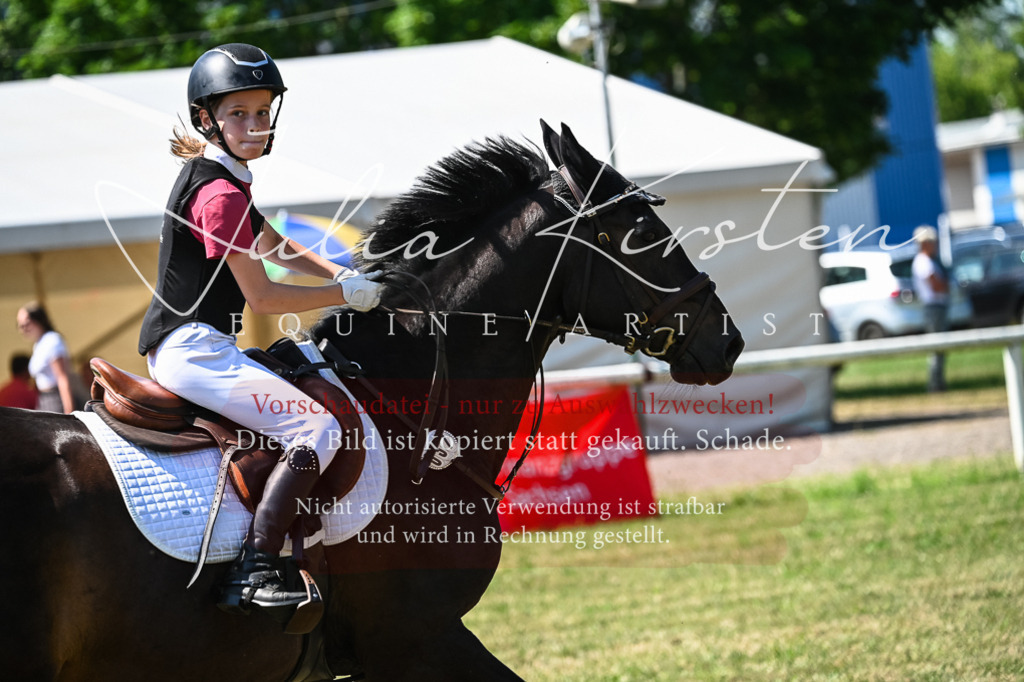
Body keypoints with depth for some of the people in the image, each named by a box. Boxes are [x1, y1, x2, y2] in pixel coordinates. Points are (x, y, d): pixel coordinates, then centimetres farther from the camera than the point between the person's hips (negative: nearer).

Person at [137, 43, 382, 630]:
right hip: (194, 348, -11)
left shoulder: (221, 180, 16)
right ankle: (255, 572, -29)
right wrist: (345, 294, -7)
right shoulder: (220, 194, -16)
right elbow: (262, 296, -16)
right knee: (317, 428, -20)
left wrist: (344, 273, 14)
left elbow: (274, 246, 29)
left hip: (184, 346, 11)